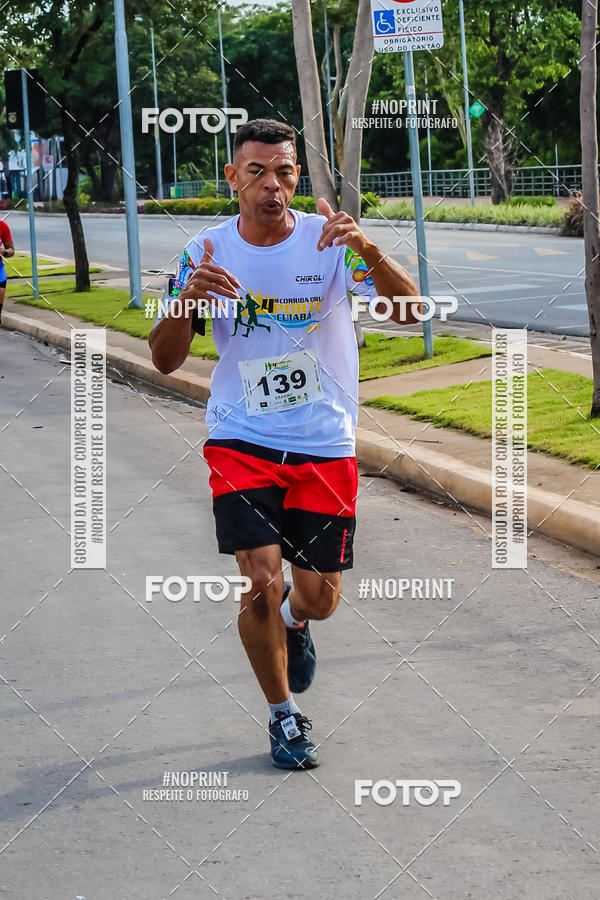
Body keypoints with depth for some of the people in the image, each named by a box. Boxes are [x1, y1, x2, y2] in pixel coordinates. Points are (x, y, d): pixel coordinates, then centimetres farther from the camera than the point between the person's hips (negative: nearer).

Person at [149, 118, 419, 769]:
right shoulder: (207, 252, -2)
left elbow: (409, 310, -18)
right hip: (241, 441, 0)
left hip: (325, 447, 0)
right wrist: (188, 298, -25)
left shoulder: (329, 241, -6)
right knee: (261, 580, -15)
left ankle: (293, 621, 44)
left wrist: (366, 248, -36)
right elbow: (165, 360, -5)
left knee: (319, 598, 4)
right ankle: (283, 715, 9)